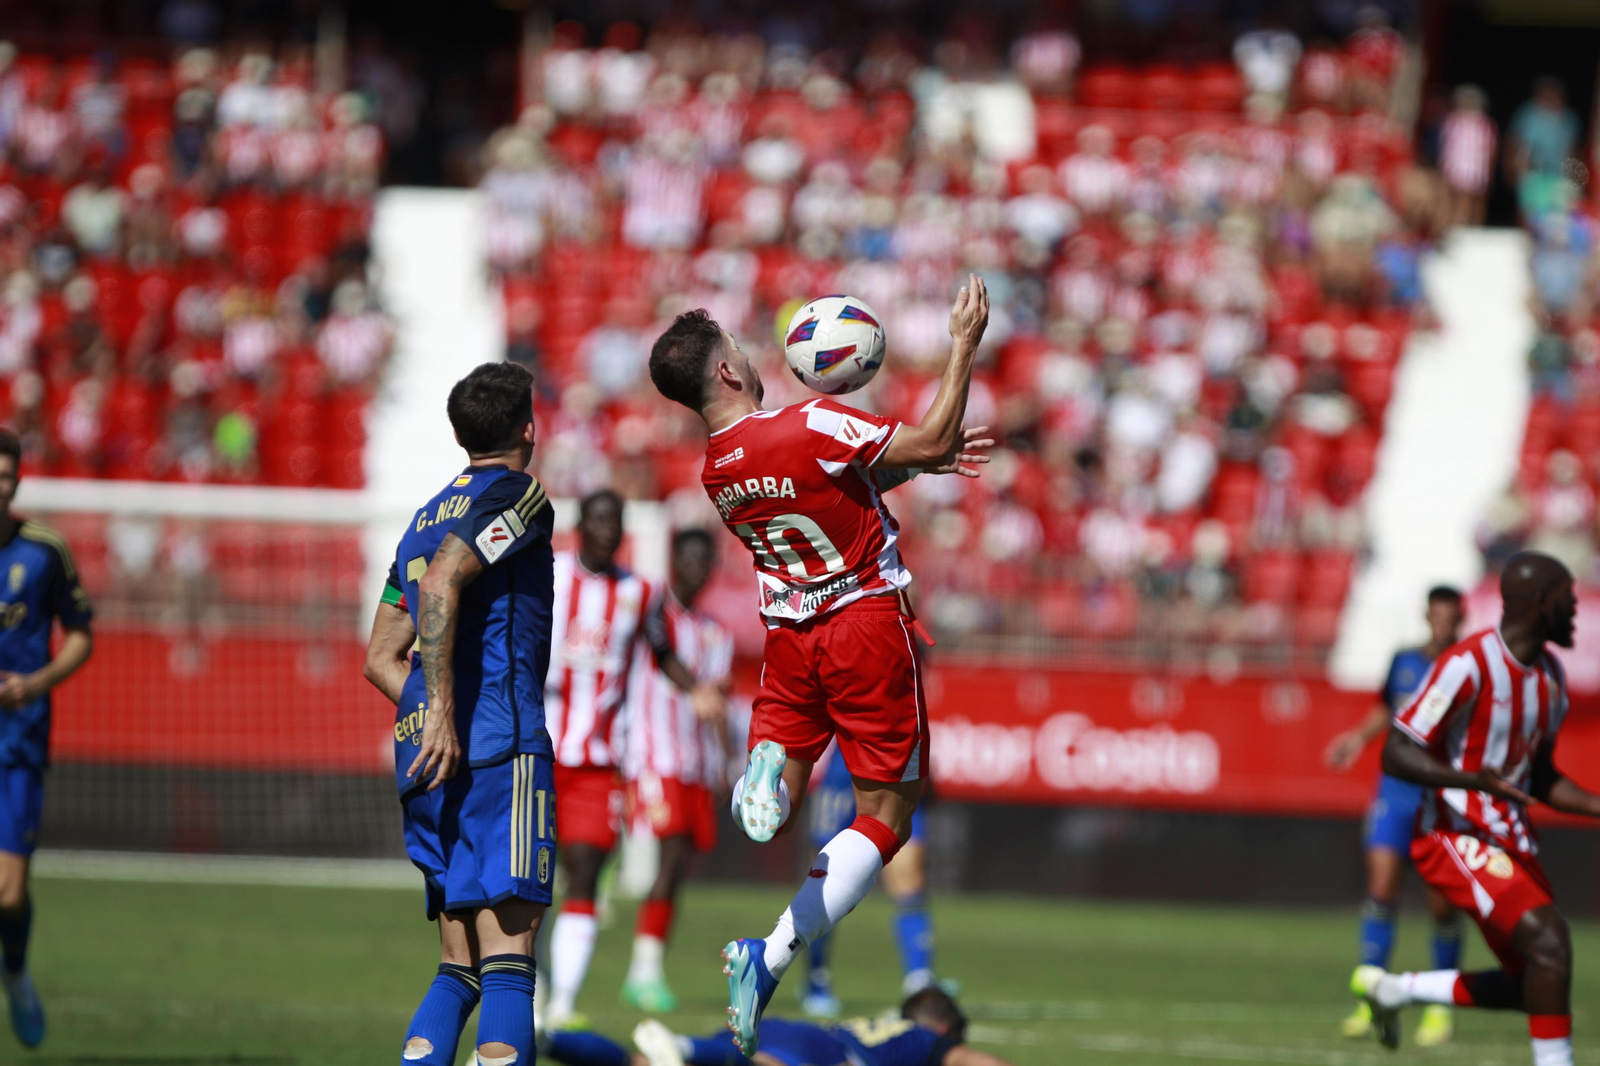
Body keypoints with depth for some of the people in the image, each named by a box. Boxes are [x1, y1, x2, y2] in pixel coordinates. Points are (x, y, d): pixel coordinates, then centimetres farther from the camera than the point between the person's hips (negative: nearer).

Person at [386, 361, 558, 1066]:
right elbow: (440, 585, -18)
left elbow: (380, 658, 24)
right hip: (499, 748, -8)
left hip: (426, 752, 8)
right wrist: (444, 710, -20)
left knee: (459, 969, 11)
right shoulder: (515, 496, -2)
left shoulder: (428, 516, 23)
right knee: (508, 966, -12)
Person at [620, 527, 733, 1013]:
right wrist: (695, 691, -38)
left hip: (698, 762, 7)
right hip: (656, 750, -7)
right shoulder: (656, 610, -1)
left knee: (679, 865, 3)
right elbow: (662, 655, -20)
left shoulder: (716, 634, 19)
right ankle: (647, 969, -19)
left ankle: (644, 972, 8)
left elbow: (718, 704, 14)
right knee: (673, 853, -18)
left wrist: (725, 763, 1)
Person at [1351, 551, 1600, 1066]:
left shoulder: (1551, 676, 10)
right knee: (1549, 941, -24)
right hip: (1459, 835, -9)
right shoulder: (1469, 665, -17)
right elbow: (1397, 753, -19)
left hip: (1511, 838, 9)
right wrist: (1474, 780, -32)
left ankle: (1392, 989, 26)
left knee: (1533, 985, 8)